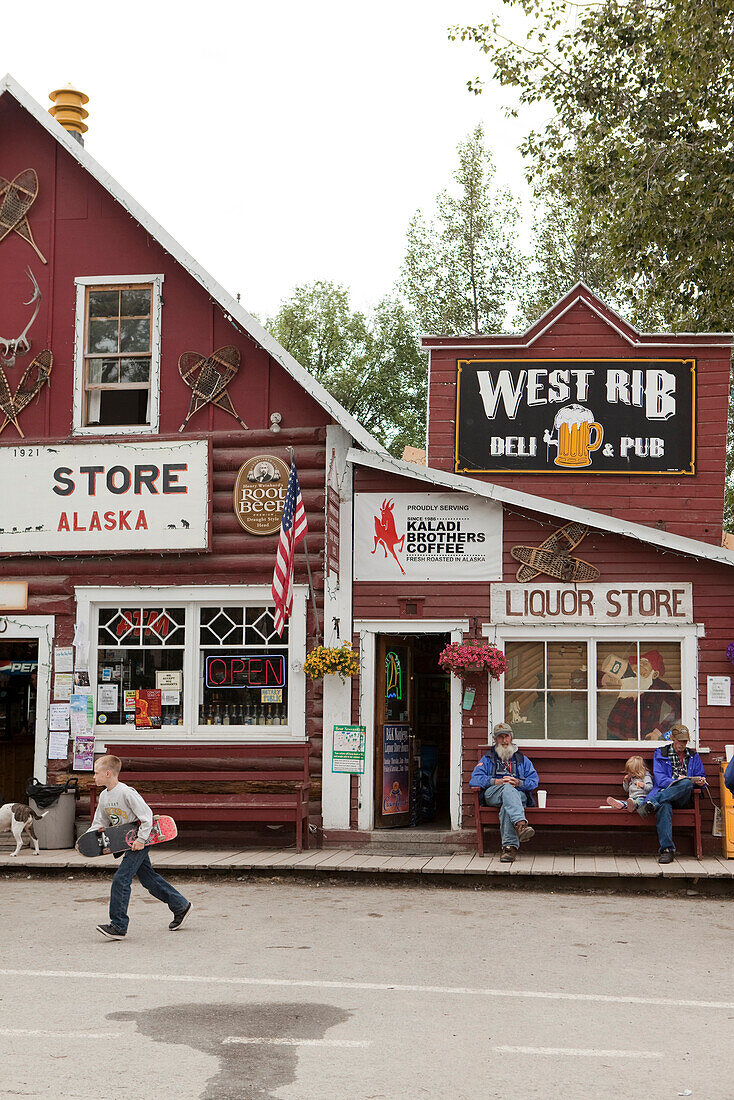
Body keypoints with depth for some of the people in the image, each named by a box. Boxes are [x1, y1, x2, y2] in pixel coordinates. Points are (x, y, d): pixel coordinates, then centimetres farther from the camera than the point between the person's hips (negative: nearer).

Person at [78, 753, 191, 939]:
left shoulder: (126, 792, -20)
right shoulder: (104, 796, 7)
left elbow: (147, 815, -21)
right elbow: (99, 824, 13)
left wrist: (141, 839, -24)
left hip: (139, 843, -9)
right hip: (127, 842, 9)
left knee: (121, 879, -14)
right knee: (148, 878, 13)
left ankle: (118, 926, -11)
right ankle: (180, 906, 27)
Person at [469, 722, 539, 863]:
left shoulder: (522, 759, 30)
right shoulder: (487, 759, 27)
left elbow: (534, 781, 15)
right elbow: (475, 780, 9)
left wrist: (519, 783, -7)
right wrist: (496, 781, -7)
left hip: (518, 795, 1)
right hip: (492, 794, -1)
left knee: (506, 806, -39)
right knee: (507, 788, -39)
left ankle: (509, 847, -53)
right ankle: (521, 825, -63)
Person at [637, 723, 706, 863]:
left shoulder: (693, 756, 24)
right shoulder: (661, 754, 16)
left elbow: (700, 777, 24)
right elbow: (659, 778, 4)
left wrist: (700, 781, -2)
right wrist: (675, 781, -15)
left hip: (683, 798, 2)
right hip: (664, 791, -2)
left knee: (687, 783, -37)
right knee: (664, 806, -40)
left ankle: (651, 804, -44)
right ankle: (667, 849, -46)